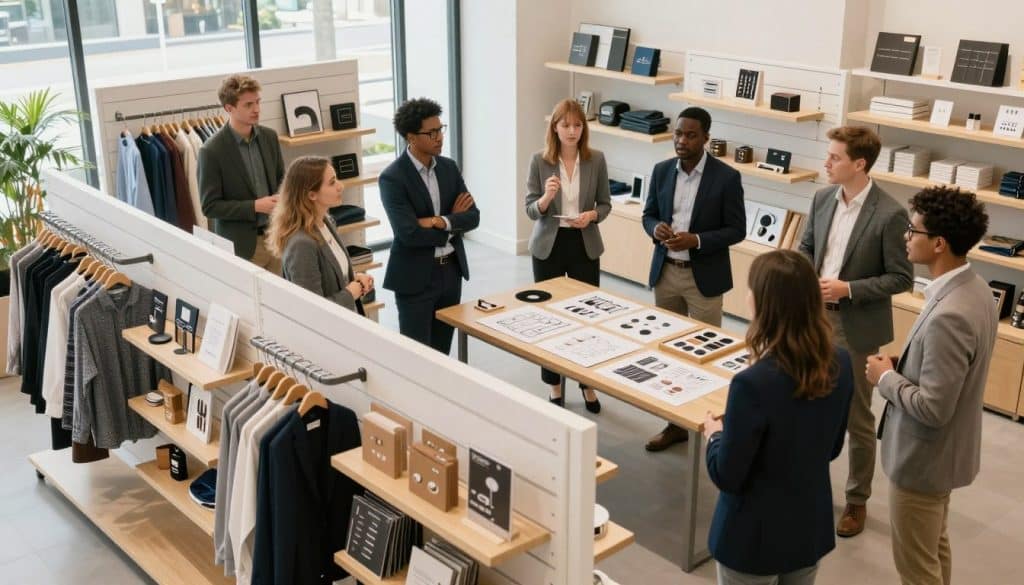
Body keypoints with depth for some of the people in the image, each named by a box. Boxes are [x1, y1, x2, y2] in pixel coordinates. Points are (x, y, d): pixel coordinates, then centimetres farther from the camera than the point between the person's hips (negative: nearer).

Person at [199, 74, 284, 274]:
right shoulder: (212, 151, -15)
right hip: (240, 245, -5)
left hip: (276, 236, 5)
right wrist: (254, 206, -20)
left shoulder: (269, 136, 3)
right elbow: (209, 206, -12)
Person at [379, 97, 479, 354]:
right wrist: (453, 222, -10)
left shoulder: (449, 167, 5)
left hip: (450, 270, 6)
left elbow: (473, 217, -1)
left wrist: (440, 222, -19)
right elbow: (409, 234, -23)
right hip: (415, 277, -6)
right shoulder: (392, 178, -15)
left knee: (442, 350, 15)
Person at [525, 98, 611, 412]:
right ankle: (554, 385, 22)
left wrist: (592, 215, -18)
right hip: (548, 245, 0)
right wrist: (546, 197, -27)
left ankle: (588, 384, 22)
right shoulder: (539, 160, -7)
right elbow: (530, 209, -6)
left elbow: (605, 204, 4)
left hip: (585, 246, 1)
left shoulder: (596, 159, -4)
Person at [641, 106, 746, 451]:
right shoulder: (662, 171, 3)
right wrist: (656, 228, -12)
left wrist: (696, 240, -22)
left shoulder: (726, 177, -11)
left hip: (704, 277, -5)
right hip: (665, 272, 5)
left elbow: (737, 229, -8)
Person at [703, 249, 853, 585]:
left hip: (754, 537, -5)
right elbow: (832, 448, 5)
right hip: (812, 528, 5)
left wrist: (714, 434, -2)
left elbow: (727, 476, -20)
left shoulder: (754, 383, -30)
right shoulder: (840, 364, -10)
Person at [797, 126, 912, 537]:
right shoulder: (822, 199, 1)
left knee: (857, 418, 8)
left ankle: (857, 499, 24)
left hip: (855, 328, -5)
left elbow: (901, 278, -13)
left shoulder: (889, 215, -17)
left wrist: (848, 289, -21)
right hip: (814, 317, 6)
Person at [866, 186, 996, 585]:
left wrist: (885, 377, -15)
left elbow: (932, 408, -30)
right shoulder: (973, 289, -1)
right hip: (942, 450, 10)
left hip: (923, 457, -9)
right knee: (934, 549, 26)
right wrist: (903, 364, 2)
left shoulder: (948, 316, -33)